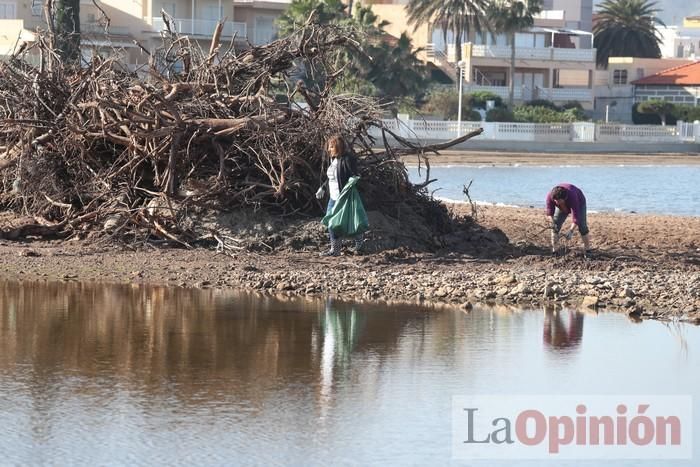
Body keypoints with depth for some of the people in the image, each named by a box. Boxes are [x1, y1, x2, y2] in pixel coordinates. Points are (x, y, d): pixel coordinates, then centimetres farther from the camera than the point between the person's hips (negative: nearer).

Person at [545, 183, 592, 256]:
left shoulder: (572, 197, -45)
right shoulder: (550, 196, -36)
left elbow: (576, 217, -46)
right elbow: (550, 212, -26)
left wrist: (571, 231, -55)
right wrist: (552, 222, -44)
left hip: (579, 203, -3)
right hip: (562, 207, 3)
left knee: (582, 227, -10)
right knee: (555, 226, -8)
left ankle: (588, 250, 1)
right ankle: (554, 251, -2)